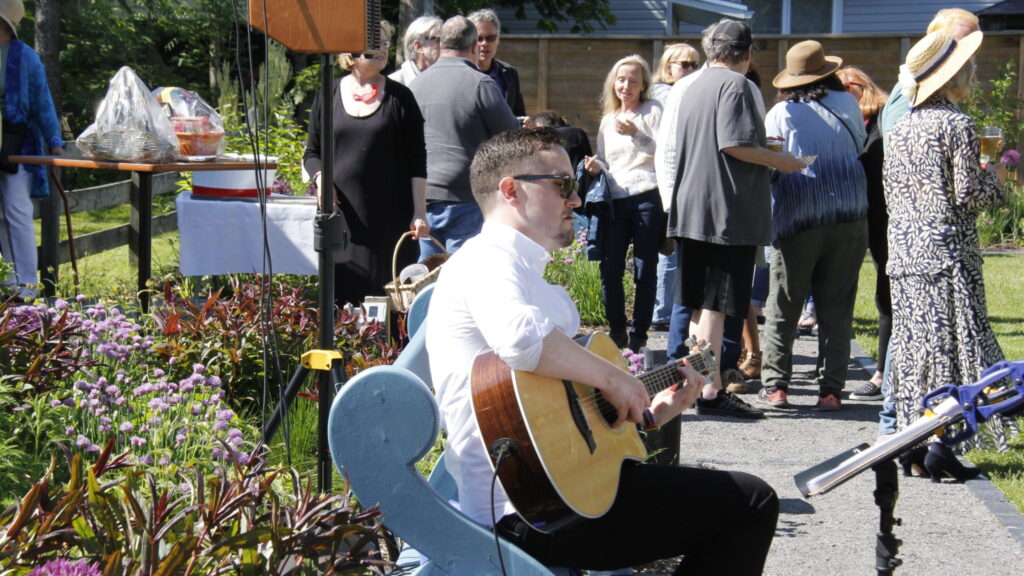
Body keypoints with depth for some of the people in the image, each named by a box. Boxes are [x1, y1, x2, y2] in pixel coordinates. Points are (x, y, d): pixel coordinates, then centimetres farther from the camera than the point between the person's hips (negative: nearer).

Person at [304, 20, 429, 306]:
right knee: (341, 293, -3)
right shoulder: (328, 96, 8)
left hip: (390, 215, -1)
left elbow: (417, 161, 4)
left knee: (387, 292, -5)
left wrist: (419, 213, -1)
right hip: (341, 213, 1)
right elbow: (312, 153, 15)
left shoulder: (399, 97, 5)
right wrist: (321, 180, -5)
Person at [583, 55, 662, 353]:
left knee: (644, 271, -1)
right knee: (609, 269, 0)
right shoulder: (608, 120, 20)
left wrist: (636, 134, -20)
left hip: (647, 198, -5)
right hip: (614, 202, 5)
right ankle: (616, 332, 14)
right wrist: (596, 166, 4)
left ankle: (639, 335, 7)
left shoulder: (652, 111, 4)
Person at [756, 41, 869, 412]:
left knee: (782, 308, 7)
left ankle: (775, 385, 4)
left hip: (797, 218, -2)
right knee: (836, 308, 6)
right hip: (850, 215, 2)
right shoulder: (847, 104, 5)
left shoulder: (780, 114, 0)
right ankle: (831, 389, 4)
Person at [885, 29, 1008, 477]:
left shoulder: (899, 129, 11)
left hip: (904, 252, 7)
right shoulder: (957, 125, -9)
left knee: (912, 342, 8)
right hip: (947, 252, -7)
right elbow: (967, 198, -11)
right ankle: (939, 444, -9)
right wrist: (994, 178, 7)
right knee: (951, 341, -4)